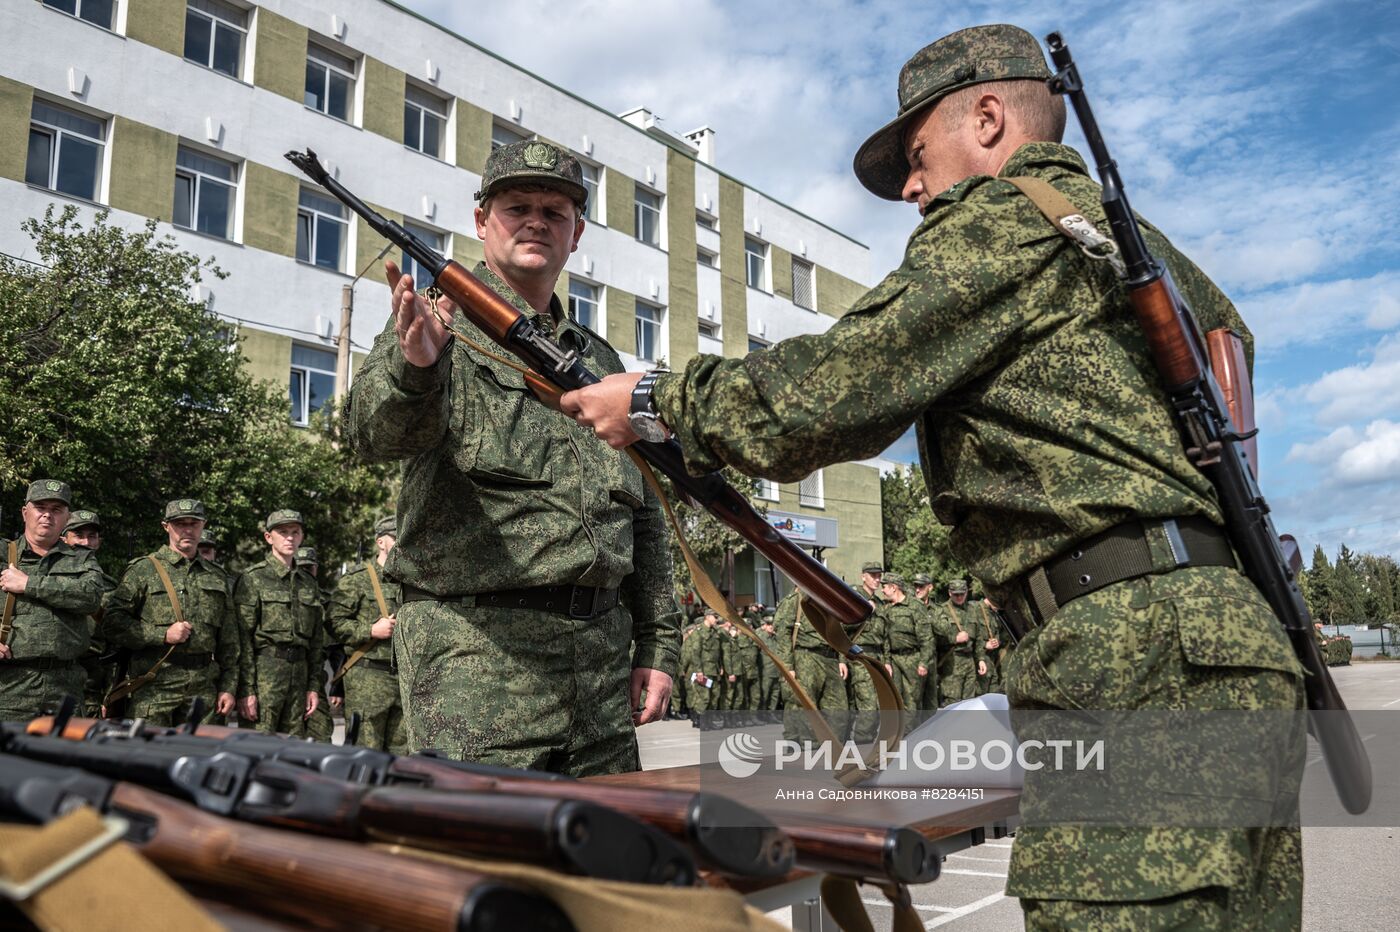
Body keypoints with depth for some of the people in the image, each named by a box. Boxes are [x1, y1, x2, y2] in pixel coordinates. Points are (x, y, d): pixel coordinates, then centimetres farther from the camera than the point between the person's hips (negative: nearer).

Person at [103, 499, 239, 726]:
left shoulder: (217, 577, 15)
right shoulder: (142, 570, 4)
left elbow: (229, 642, 15)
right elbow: (113, 623, -4)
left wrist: (228, 687, 9)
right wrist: (163, 635, -13)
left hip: (204, 688, 4)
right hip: (154, 686, -3)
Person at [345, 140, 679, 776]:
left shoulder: (600, 361, 19)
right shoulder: (437, 322, 3)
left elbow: (643, 514, 19)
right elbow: (376, 433, -17)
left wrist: (657, 643, 12)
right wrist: (414, 367, -40)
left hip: (602, 651, 6)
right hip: (478, 648, -5)